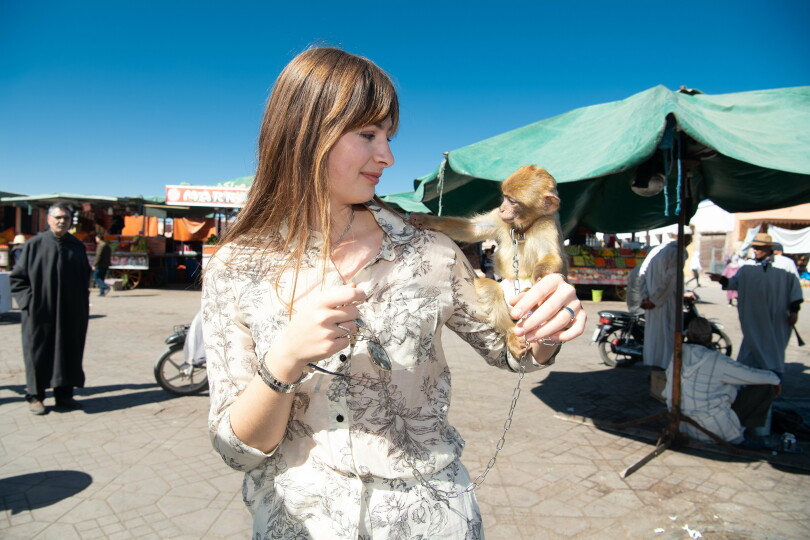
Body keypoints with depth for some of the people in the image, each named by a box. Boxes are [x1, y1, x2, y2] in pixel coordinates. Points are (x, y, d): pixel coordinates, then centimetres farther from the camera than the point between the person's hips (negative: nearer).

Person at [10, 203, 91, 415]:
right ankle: (35, 396, 17)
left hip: (70, 313, 3)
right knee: (38, 353, 4)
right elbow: (17, 277, 1)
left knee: (69, 353, 8)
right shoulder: (34, 244, -2)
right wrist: (28, 300, -9)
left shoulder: (77, 246, 7)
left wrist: (83, 305, 7)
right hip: (40, 312, -3)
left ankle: (64, 395, 19)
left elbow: (85, 277, 15)